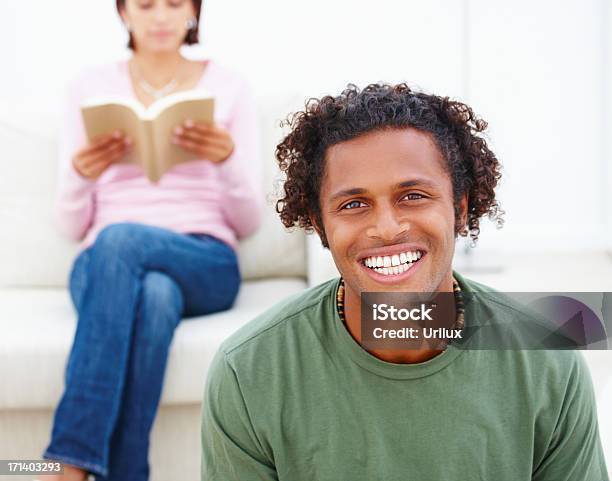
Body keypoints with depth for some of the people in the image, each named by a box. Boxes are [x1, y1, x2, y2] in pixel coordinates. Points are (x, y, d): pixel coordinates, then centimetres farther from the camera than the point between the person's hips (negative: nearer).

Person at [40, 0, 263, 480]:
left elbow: (248, 222, 6)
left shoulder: (229, 86, 10)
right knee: (151, 293, -38)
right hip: (104, 265, 1)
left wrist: (227, 160, -16)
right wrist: (81, 175, -15)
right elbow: (72, 226, 8)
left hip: (207, 265, 0)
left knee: (120, 239, -36)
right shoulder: (90, 87, 12)